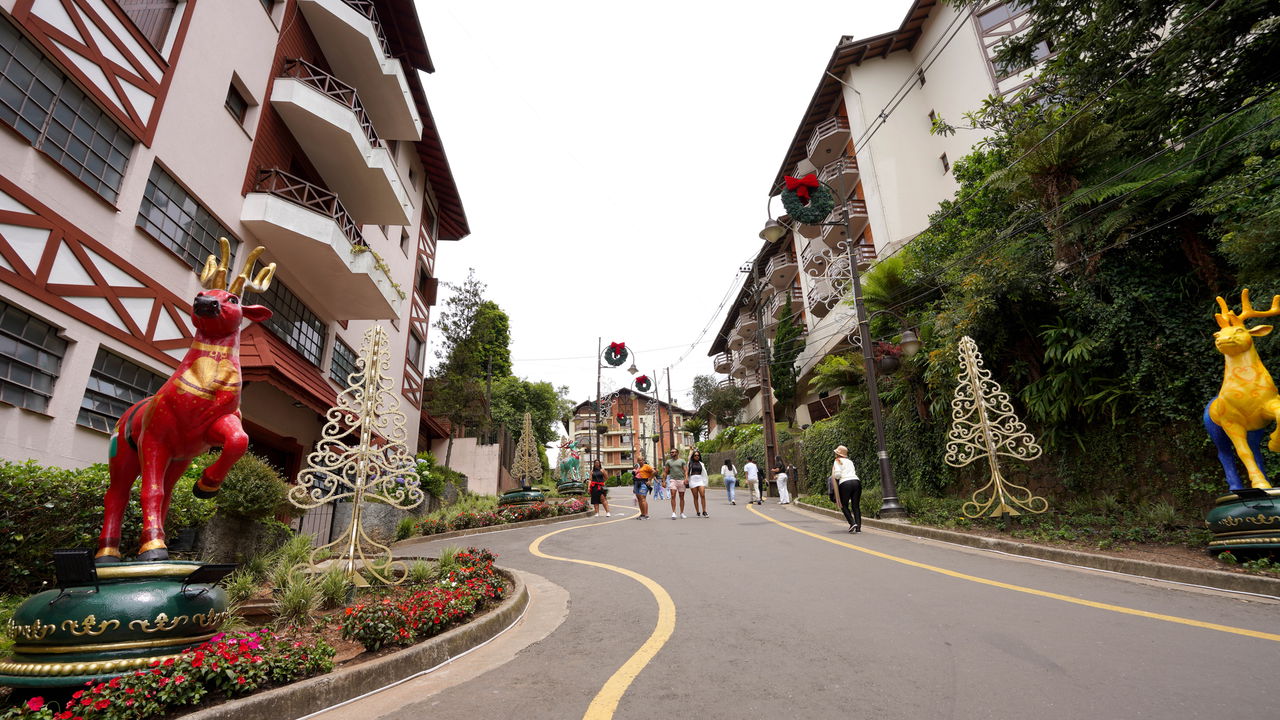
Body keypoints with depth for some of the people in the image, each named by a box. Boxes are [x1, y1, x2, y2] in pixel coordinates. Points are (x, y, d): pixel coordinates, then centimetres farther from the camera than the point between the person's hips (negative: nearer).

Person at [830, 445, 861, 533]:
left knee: (844, 506, 8)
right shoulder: (850, 461, 24)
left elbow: (837, 474, -8)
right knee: (856, 506, 7)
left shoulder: (838, 461, 7)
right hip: (857, 482, 5)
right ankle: (858, 527, -1)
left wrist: (835, 478, 13)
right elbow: (855, 472, 17)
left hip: (845, 483, -5)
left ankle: (852, 523, -10)